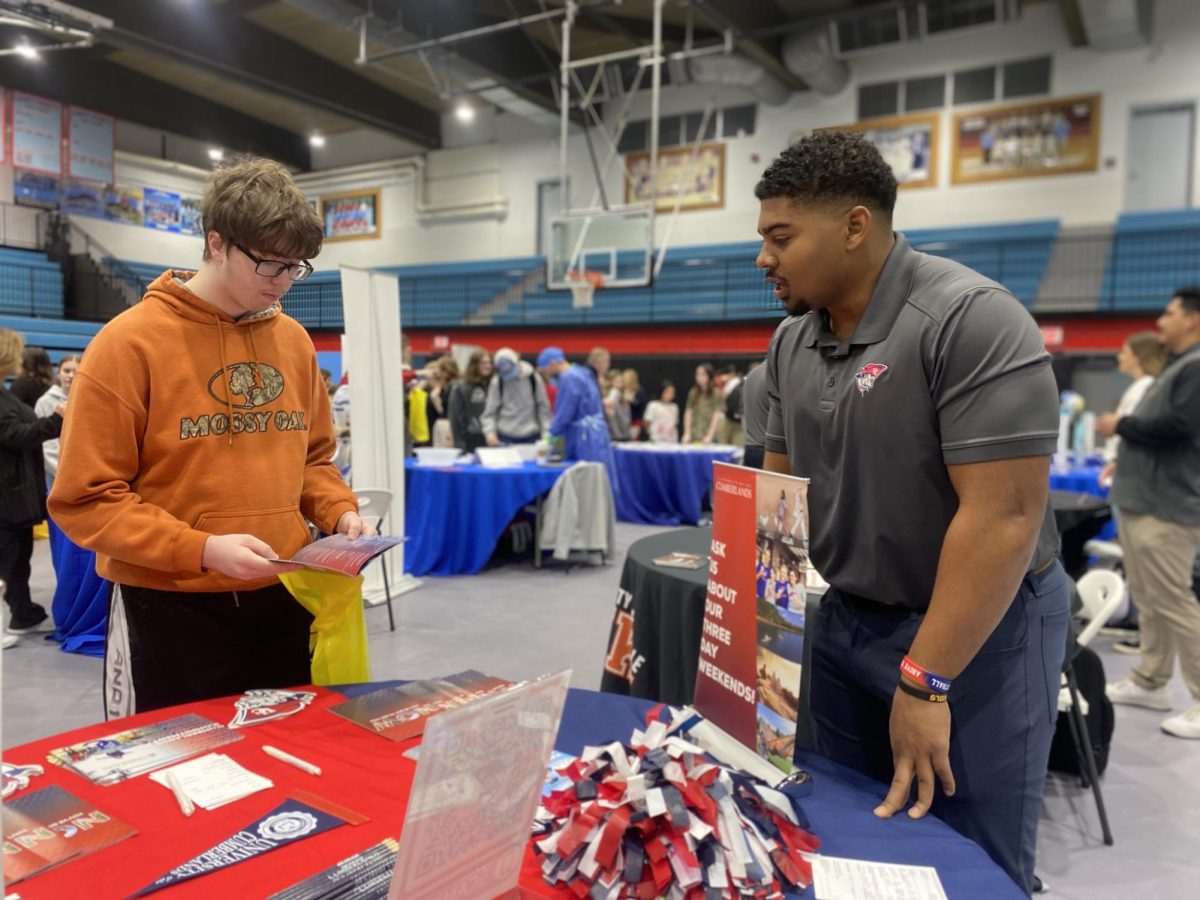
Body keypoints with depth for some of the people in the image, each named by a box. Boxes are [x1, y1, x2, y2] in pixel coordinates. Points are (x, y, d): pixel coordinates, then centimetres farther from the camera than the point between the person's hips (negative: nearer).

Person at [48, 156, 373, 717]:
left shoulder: (295, 341, 5)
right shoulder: (129, 343, -12)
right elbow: (85, 498, -12)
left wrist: (339, 512, -4)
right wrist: (201, 549, -22)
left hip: (282, 601, 5)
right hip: (169, 609, -4)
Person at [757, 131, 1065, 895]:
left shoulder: (971, 320, -21)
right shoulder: (791, 342, 1)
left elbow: (1003, 515, -25)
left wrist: (923, 683, -23)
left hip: (979, 634, -6)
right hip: (845, 622, 6)